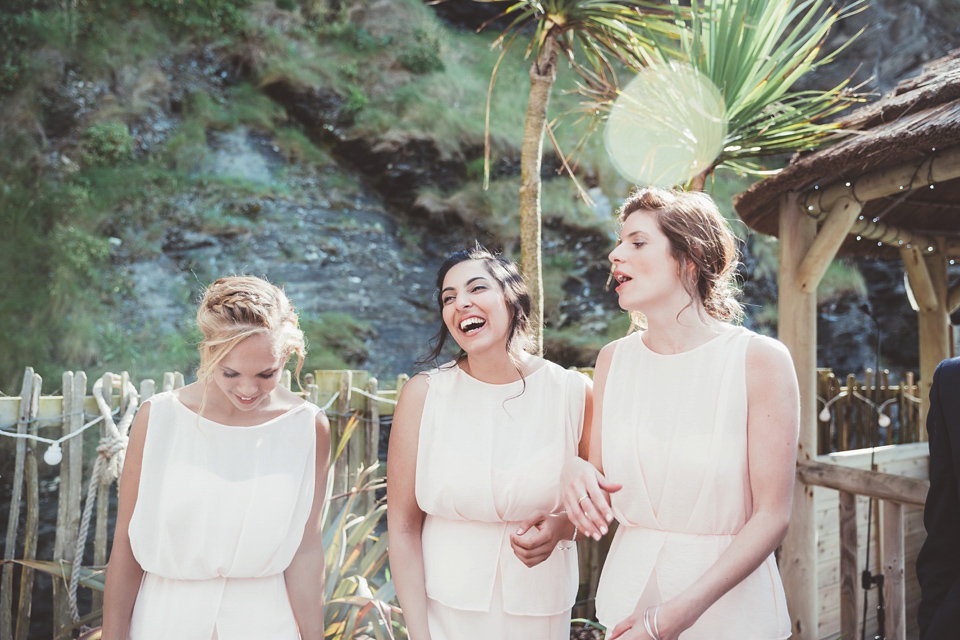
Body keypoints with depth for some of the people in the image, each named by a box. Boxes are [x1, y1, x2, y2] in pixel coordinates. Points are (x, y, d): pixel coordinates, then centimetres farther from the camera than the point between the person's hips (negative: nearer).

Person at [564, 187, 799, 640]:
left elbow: (772, 516, -14)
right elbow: (599, 489, 6)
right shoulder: (613, 360, -1)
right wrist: (576, 474, -17)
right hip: (630, 595, 4)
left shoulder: (760, 361, -14)